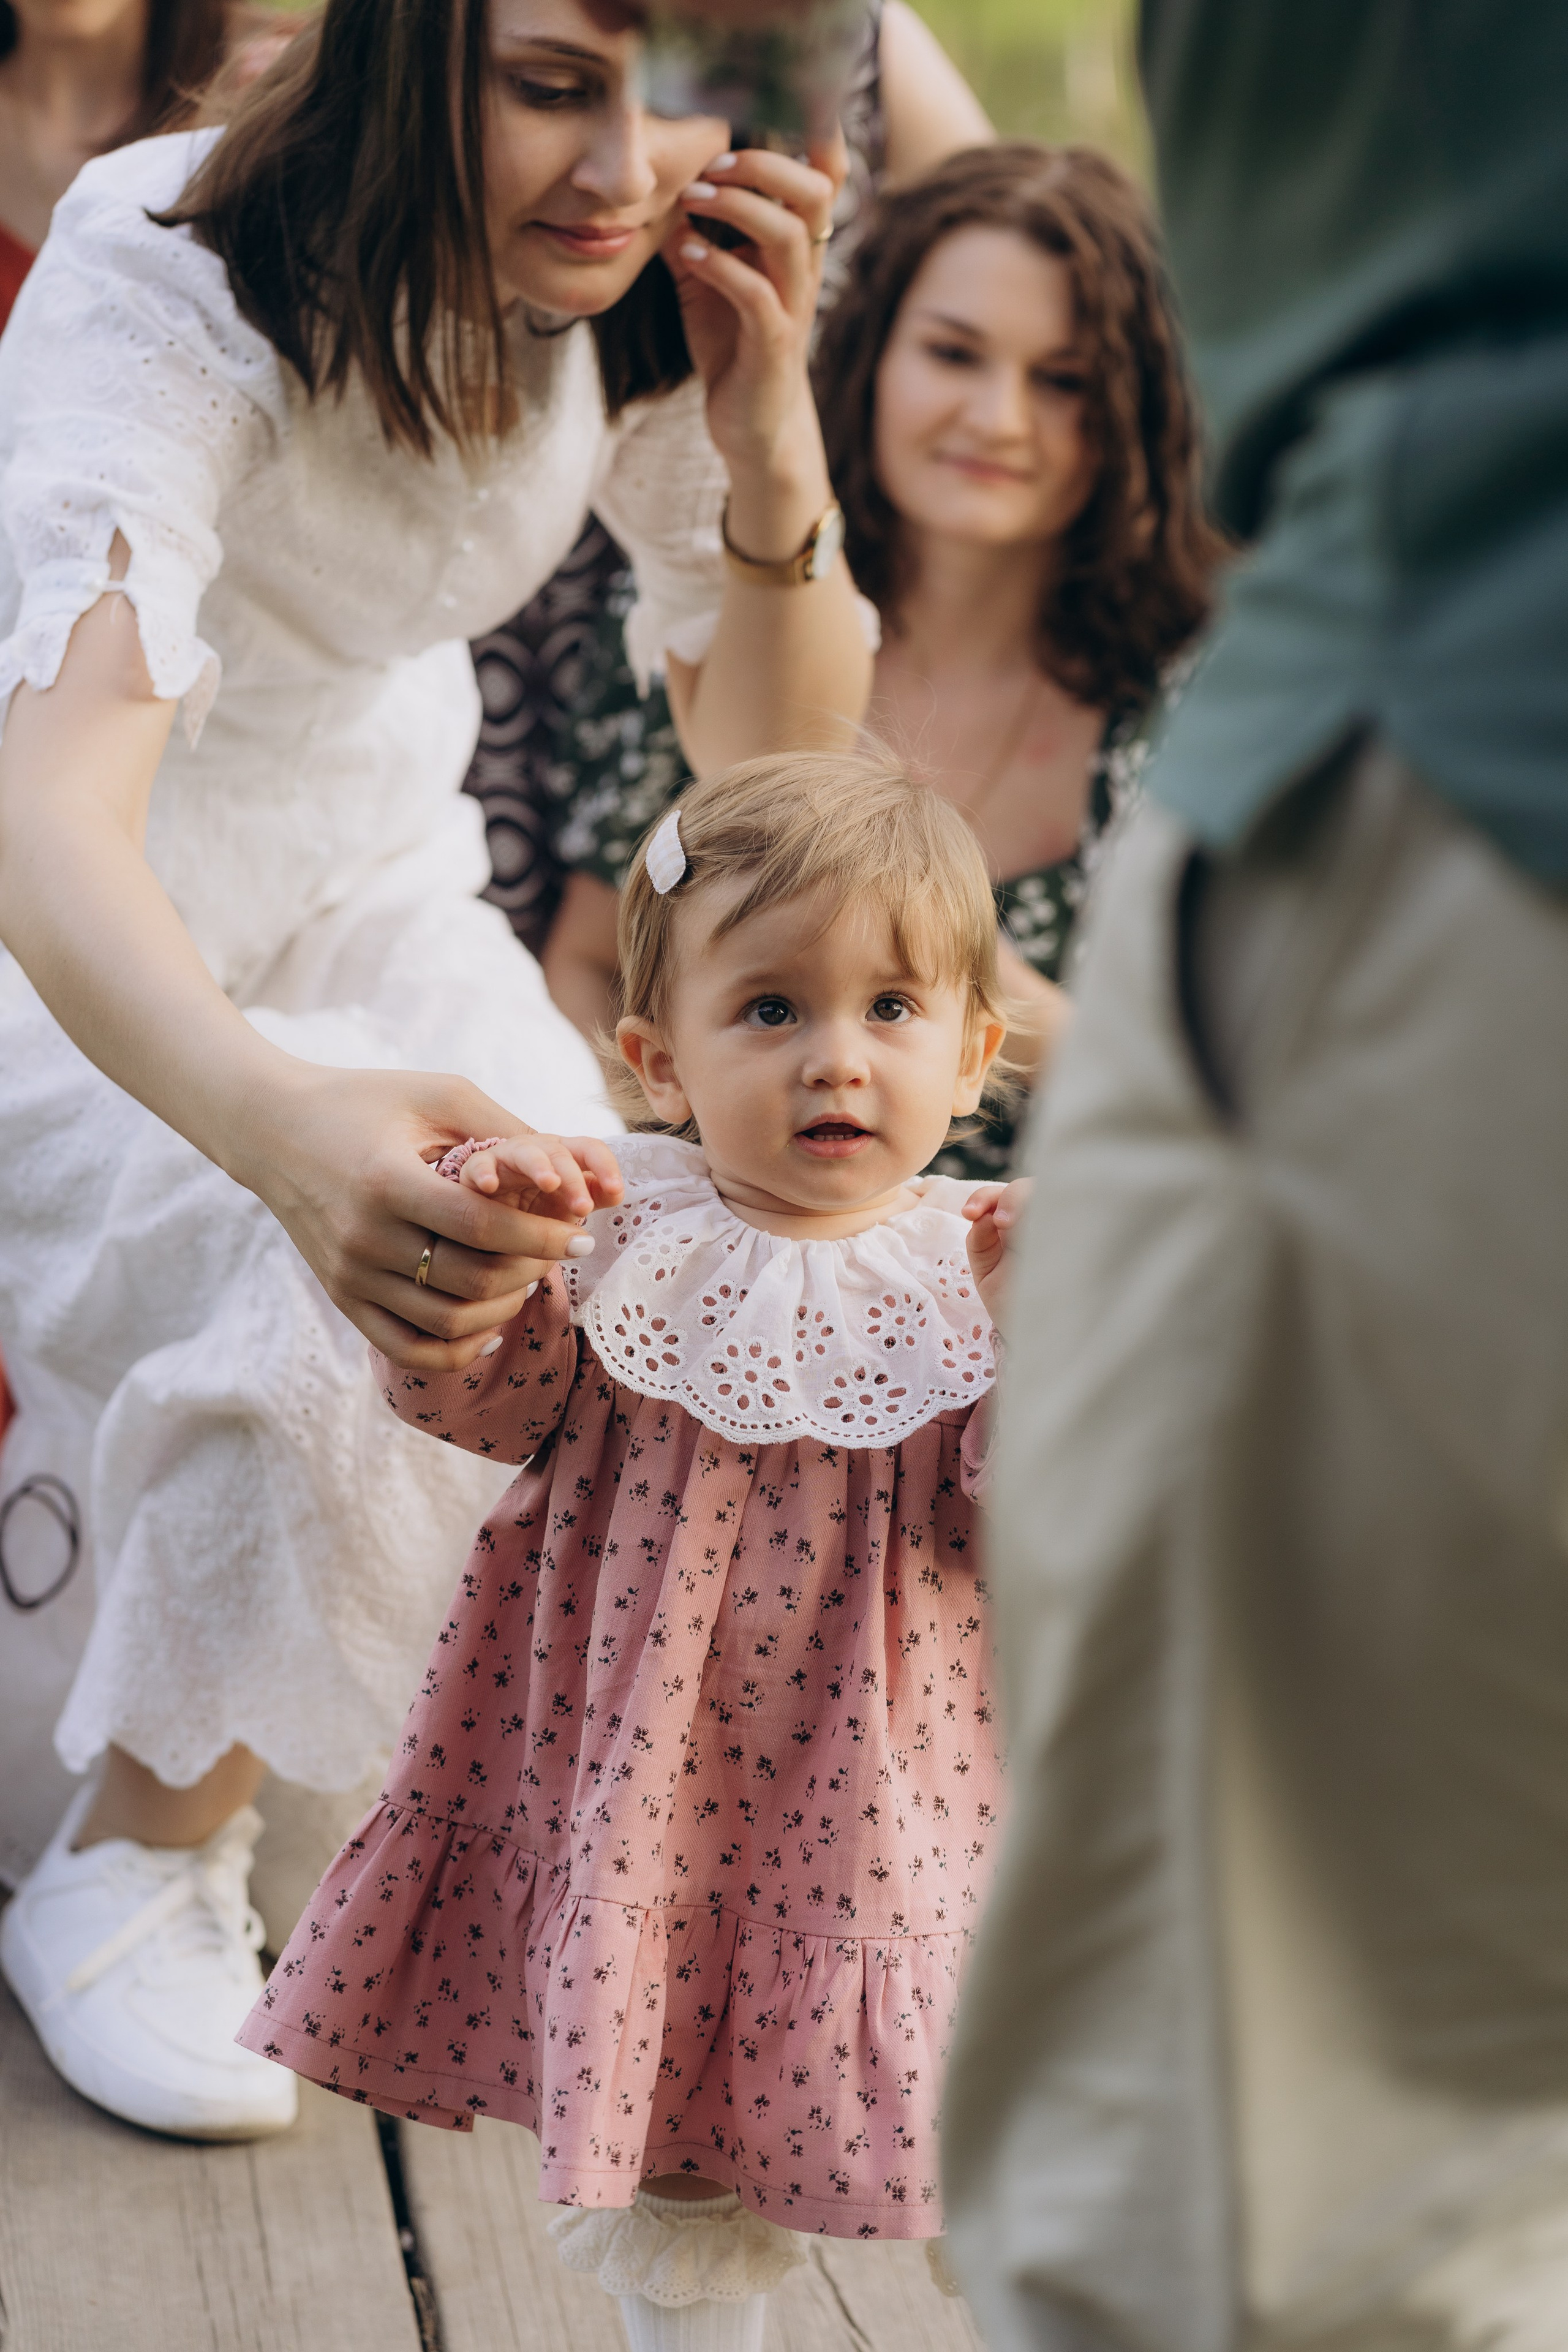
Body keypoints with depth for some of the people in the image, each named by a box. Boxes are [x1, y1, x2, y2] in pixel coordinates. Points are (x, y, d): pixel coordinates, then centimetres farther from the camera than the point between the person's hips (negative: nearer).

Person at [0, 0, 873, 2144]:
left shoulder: (659, 295, -16)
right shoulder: (180, 284, -34)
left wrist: (772, 440, -31)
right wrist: (277, 1122, -70)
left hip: (355, 872, 6)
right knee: (347, 1342, -28)